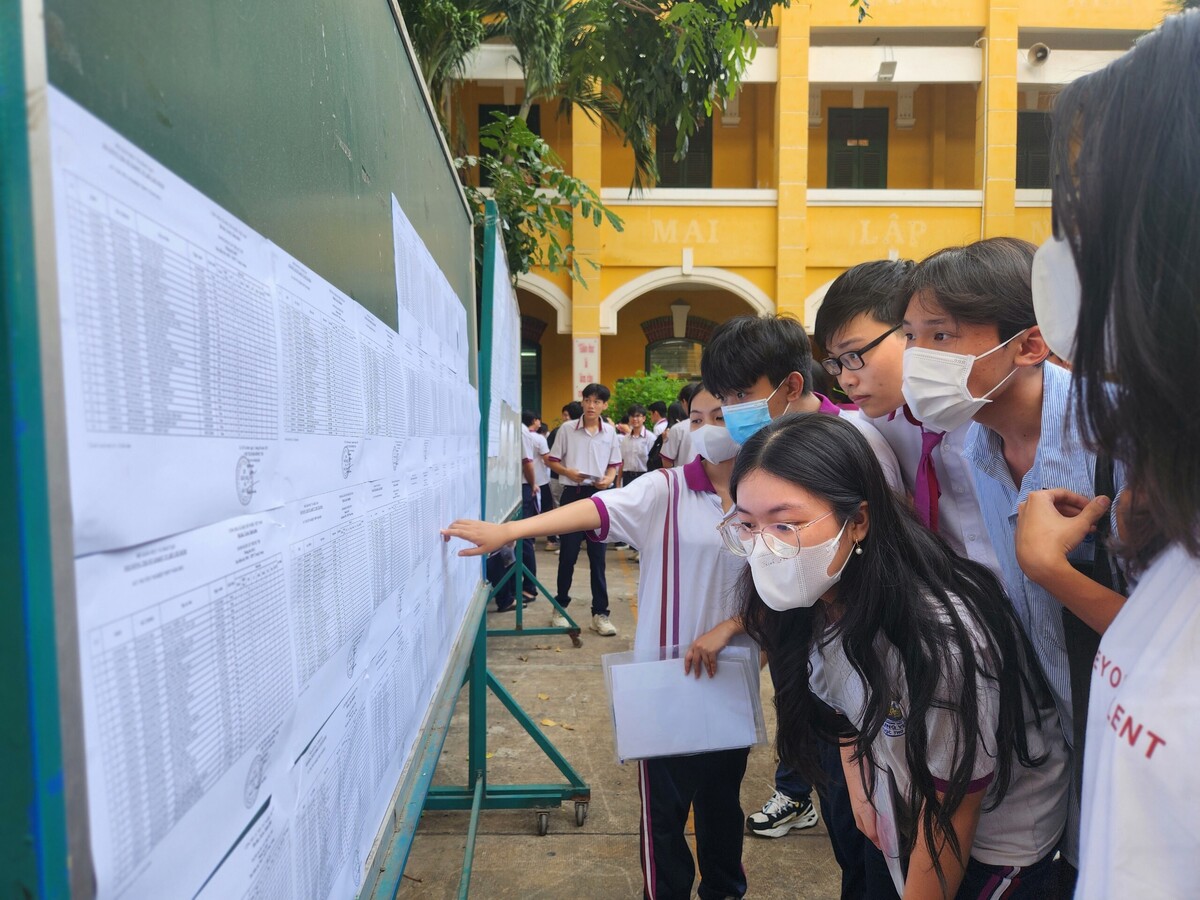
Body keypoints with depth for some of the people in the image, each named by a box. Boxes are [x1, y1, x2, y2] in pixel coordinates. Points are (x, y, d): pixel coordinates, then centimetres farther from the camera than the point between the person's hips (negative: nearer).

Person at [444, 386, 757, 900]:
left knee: (723, 792, 21)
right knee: (664, 802, 8)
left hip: (731, 673, 3)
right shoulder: (666, 490, -9)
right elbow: (599, 509, -24)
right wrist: (510, 530, -38)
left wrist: (726, 629, -13)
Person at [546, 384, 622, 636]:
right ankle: (560, 606, 22)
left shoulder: (610, 432, 5)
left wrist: (609, 478, -10)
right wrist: (567, 471, -15)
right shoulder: (567, 429, 0)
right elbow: (552, 460, 4)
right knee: (567, 554, 5)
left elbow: (614, 464, 11)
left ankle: (600, 613, 12)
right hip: (573, 494, -1)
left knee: (597, 556, 5)